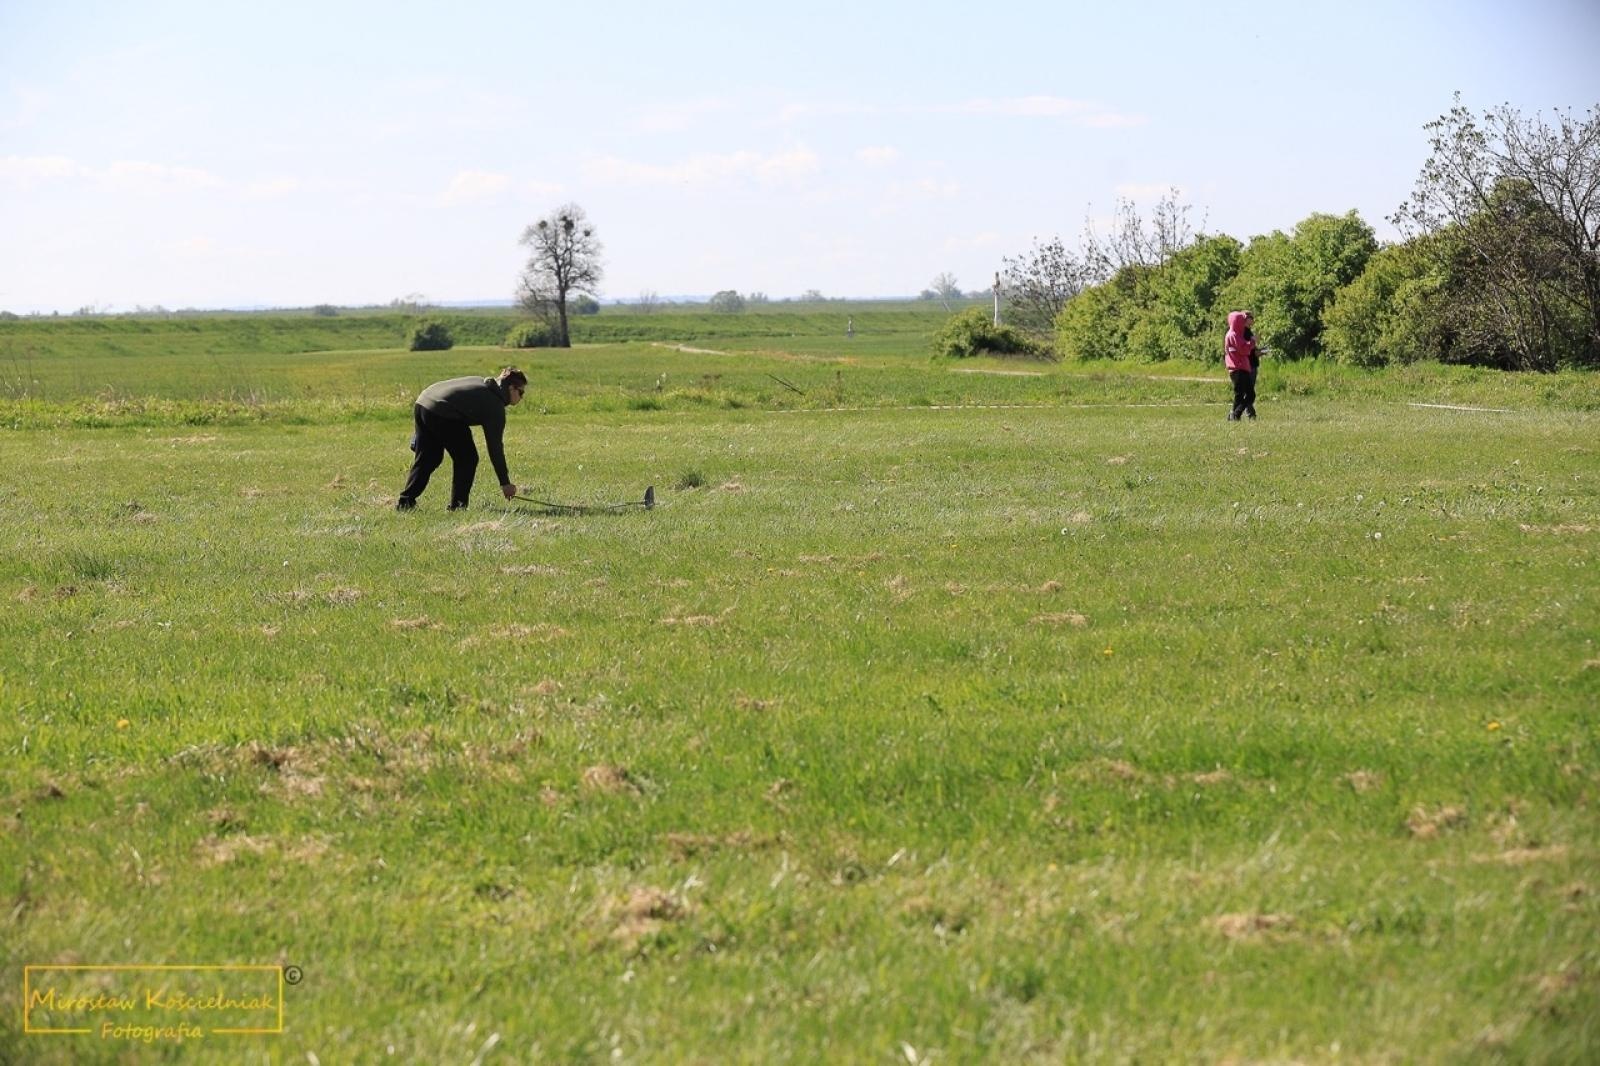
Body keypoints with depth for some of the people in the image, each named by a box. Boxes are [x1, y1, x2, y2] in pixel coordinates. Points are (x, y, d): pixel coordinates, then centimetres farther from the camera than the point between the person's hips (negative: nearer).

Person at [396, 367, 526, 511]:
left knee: (426, 459, 17)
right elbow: (495, 447, 0)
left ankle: (405, 501, 14)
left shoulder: (480, 382, 25)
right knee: (466, 458, 6)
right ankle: (458, 504, 5)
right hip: (442, 415, -9)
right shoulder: (495, 406, 0)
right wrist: (505, 483, 5)